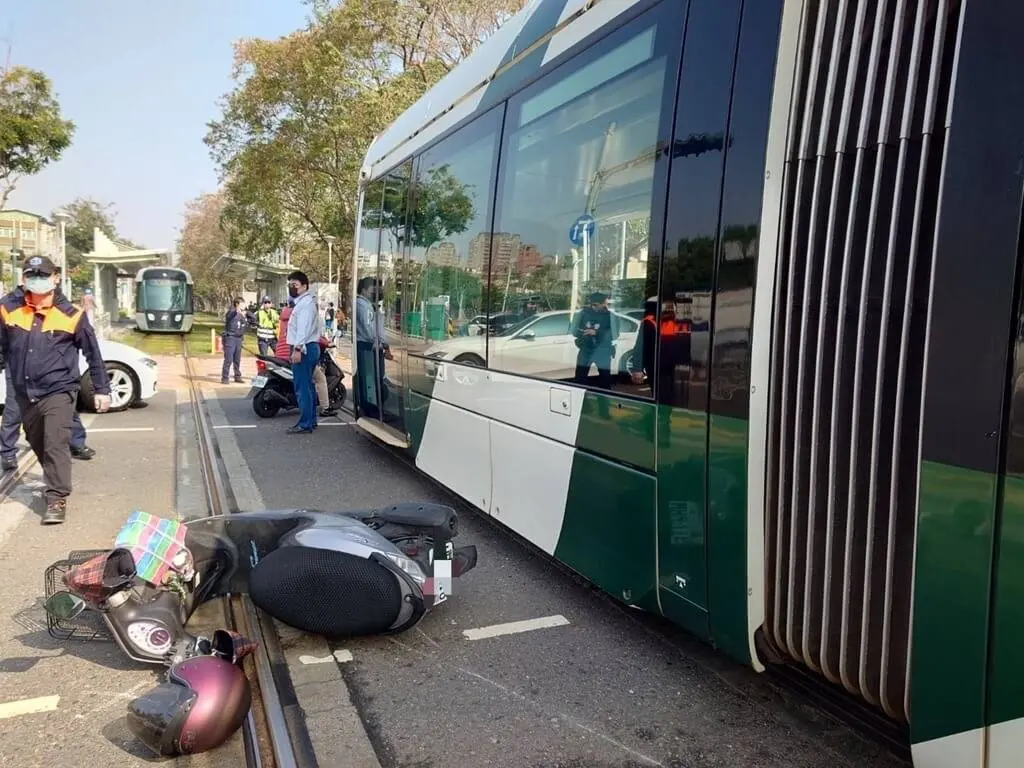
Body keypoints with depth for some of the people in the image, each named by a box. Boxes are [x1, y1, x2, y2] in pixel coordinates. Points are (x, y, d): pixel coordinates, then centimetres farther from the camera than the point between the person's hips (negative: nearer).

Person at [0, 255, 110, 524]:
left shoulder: (71, 315, -6)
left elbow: (93, 353, 1)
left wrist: (101, 389, 1)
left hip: (58, 390, -5)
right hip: (25, 393, 5)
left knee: (56, 444, -13)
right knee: (37, 444, 19)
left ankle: (57, 499, -9)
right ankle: (55, 480, 42)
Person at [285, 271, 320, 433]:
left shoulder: (305, 302, -12)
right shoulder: (304, 301, 23)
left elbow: (304, 328, -23)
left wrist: (297, 348, -28)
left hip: (304, 349, -11)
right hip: (309, 348, 11)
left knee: (302, 388, -10)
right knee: (308, 386, 14)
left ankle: (305, 424, -9)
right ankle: (311, 420, 21)